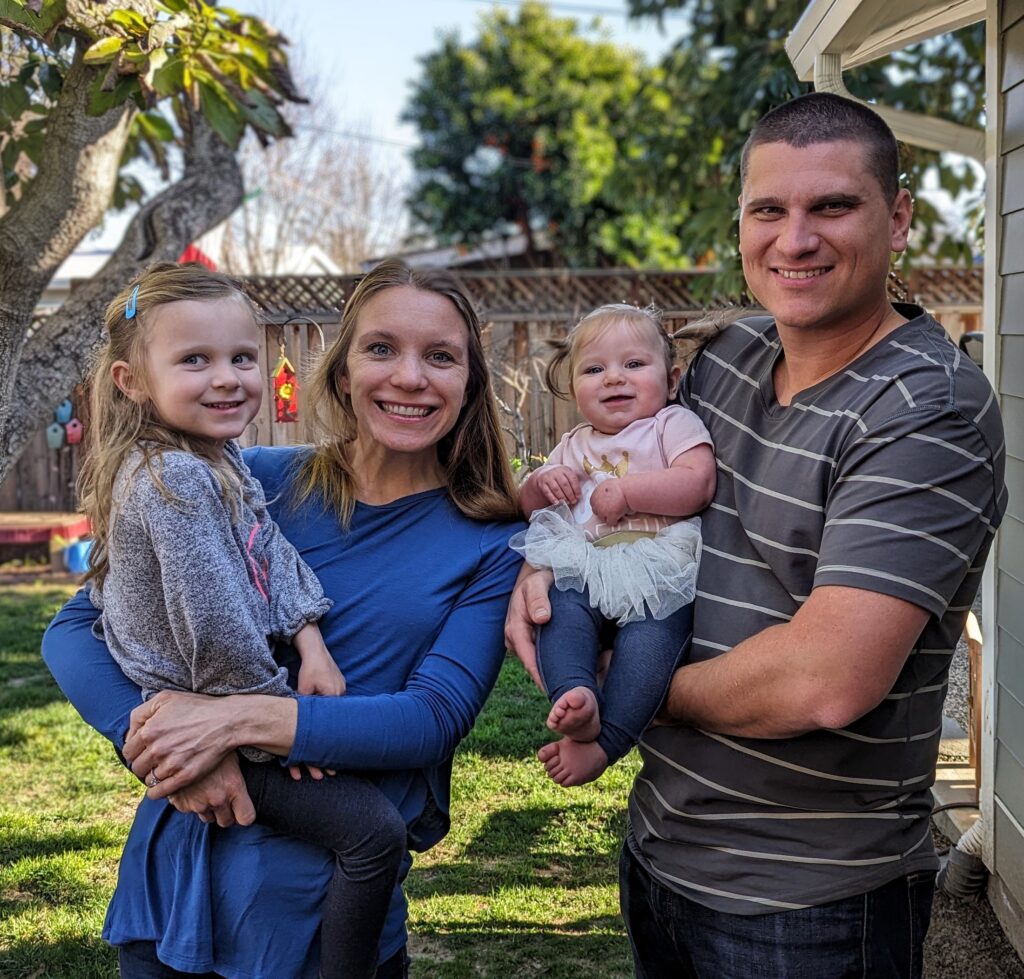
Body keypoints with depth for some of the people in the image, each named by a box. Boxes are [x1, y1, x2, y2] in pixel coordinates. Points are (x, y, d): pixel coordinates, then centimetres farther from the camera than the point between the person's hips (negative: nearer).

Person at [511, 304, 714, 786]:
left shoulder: (673, 423, 11)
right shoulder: (573, 446, 27)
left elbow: (698, 483, -7)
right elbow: (527, 505, 29)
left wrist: (627, 490, -12)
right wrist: (542, 482, 6)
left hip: (661, 566, -5)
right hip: (587, 565, 5)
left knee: (652, 627, -33)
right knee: (560, 603, -28)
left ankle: (603, 742, -35)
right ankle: (574, 695, -43)